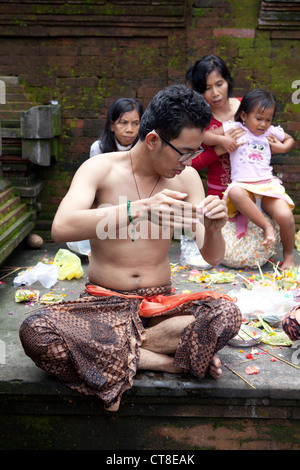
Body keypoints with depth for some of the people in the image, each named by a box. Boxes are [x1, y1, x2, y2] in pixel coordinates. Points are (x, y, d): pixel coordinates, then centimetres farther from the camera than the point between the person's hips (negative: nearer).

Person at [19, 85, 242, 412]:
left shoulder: (186, 177, 0)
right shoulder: (100, 169, -8)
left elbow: (212, 257, 2)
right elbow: (61, 228, -27)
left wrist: (213, 228, -22)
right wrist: (139, 209, -37)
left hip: (161, 305, 2)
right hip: (104, 305, -1)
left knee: (226, 314, -29)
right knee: (35, 332, -32)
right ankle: (173, 361, -21)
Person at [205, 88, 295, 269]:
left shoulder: (271, 132, 19)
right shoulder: (234, 128, 8)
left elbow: (290, 139, 37)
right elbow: (205, 136, 6)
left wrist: (281, 148, 15)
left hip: (268, 185, 3)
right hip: (243, 185, -2)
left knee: (285, 216, -23)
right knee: (235, 192, -42)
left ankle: (288, 256, 2)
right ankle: (267, 226, -32)